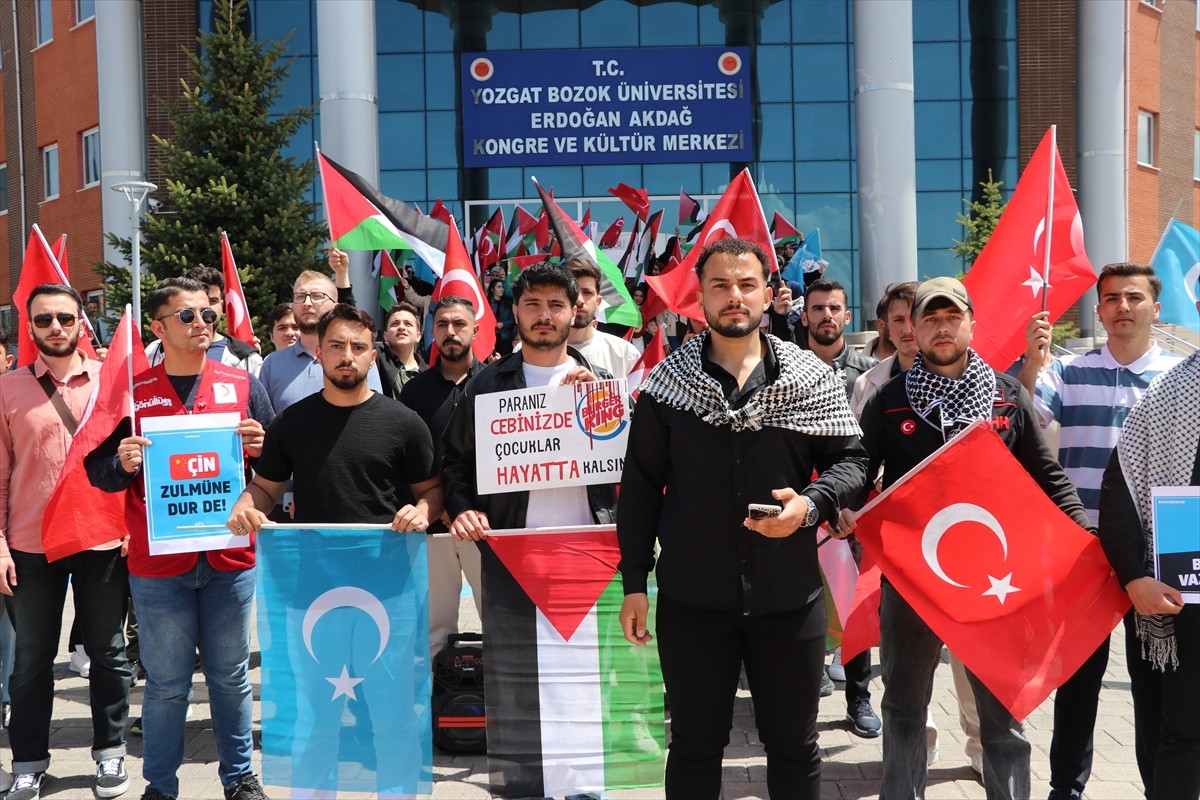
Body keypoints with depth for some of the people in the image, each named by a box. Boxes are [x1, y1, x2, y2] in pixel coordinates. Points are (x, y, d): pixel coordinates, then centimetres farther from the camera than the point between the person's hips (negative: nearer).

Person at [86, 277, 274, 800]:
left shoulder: (242, 384, 6)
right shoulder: (130, 391, 2)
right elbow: (98, 471, 4)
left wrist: (260, 447, -13)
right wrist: (123, 463, -17)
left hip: (230, 557, 1)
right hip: (158, 563, -1)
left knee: (230, 676, 11)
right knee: (166, 682, 7)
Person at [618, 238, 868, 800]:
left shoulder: (811, 379, 2)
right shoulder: (667, 383, 1)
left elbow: (850, 459, 5)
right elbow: (640, 488, 3)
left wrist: (810, 504, -16)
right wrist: (634, 583, 0)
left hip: (789, 598, 1)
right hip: (691, 599, 0)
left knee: (794, 747, 13)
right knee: (695, 747, 12)